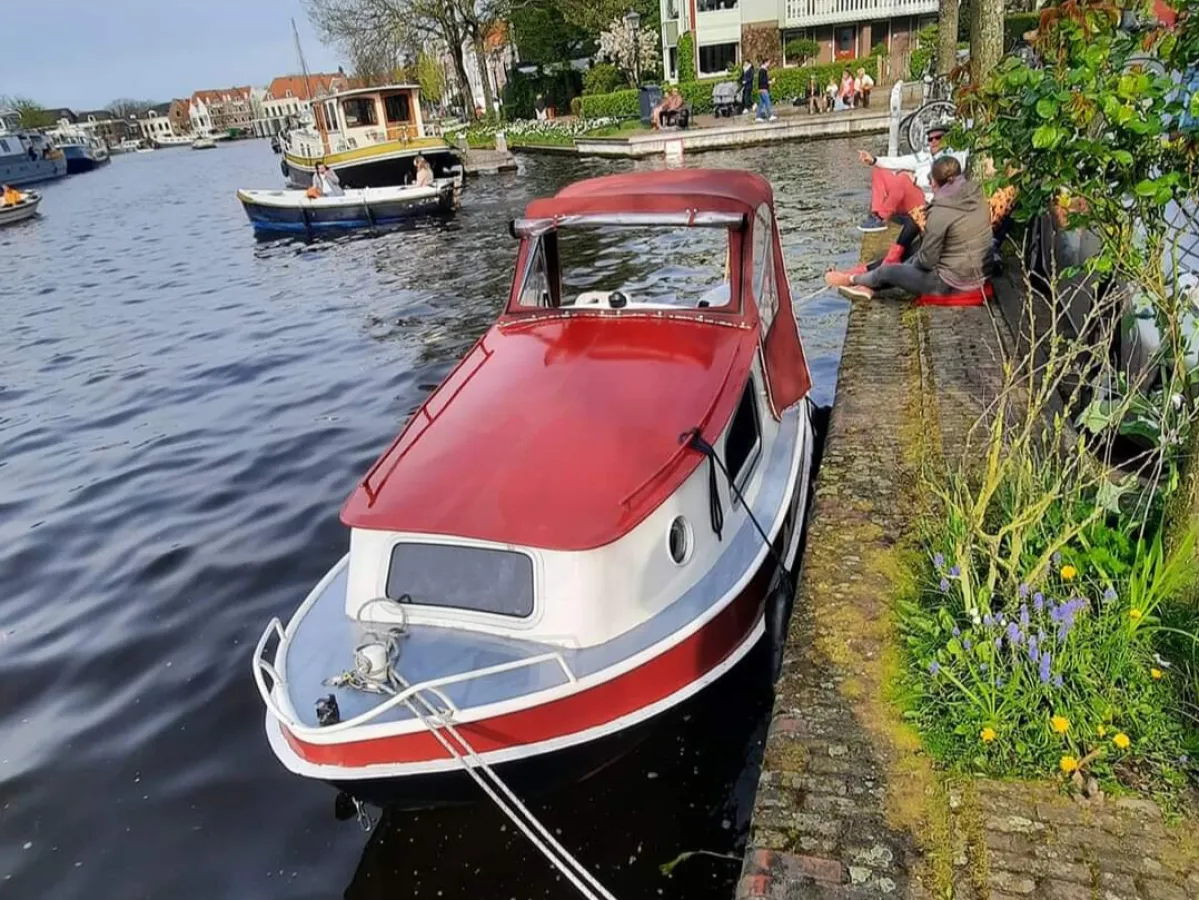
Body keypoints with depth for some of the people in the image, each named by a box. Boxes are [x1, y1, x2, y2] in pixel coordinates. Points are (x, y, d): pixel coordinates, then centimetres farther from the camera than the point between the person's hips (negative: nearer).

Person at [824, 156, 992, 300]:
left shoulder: (940, 212, -22)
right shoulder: (976, 196, -1)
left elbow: (927, 260, -17)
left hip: (951, 283, -7)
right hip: (978, 275, 7)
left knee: (887, 270, 10)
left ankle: (852, 279, 35)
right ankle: (868, 286, 32)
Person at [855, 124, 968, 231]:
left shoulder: (954, 155, 5)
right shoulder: (925, 154, 23)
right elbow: (900, 162, 15)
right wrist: (874, 160, 4)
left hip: (926, 203, -8)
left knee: (903, 178, -32)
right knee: (879, 172, 4)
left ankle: (881, 219, -23)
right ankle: (876, 214, -16)